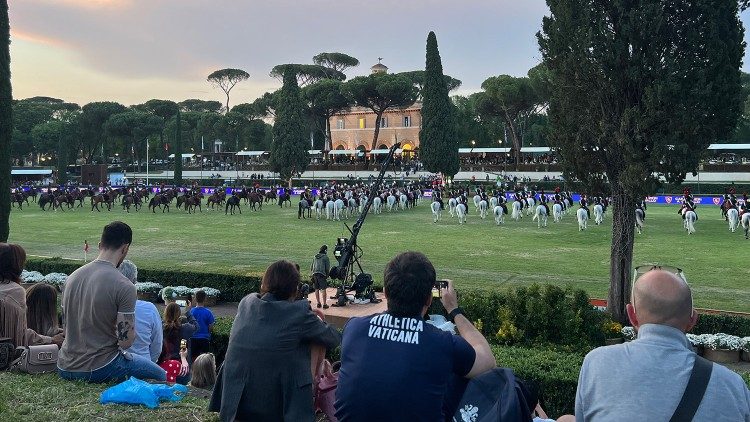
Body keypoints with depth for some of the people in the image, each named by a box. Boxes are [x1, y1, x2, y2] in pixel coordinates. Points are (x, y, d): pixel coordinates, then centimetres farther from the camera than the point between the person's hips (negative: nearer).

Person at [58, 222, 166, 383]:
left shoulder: (72, 277, 4)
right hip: (100, 369, -7)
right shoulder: (124, 287, -19)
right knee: (161, 376, 14)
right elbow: (126, 341, -19)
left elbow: (67, 325, 16)